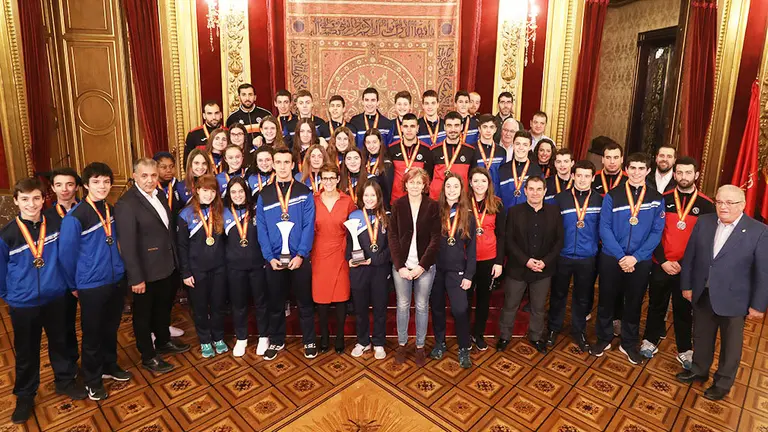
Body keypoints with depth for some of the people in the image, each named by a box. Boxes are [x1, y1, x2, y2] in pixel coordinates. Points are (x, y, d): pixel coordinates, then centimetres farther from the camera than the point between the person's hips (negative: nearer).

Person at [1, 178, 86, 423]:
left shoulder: (56, 225, -9)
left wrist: (69, 283, 11)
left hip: (55, 297, 1)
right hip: (23, 304, -1)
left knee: (60, 342, 18)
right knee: (26, 352, 14)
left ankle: (65, 381, 39)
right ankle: (25, 395, 34)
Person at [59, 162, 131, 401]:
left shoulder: (111, 210, 1)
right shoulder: (75, 217, -17)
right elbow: (66, 254, -11)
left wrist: (121, 269, 12)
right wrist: (74, 285, -1)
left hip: (116, 280, 5)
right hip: (91, 285, -5)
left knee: (111, 329, 20)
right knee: (92, 334, 11)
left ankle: (109, 366, 41)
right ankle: (92, 380, 29)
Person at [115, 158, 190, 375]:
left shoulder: (159, 195, 4)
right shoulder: (126, 203, -21)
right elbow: (127, 245, -23)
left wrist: (174, 258, 11)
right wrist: (136, 278, -22)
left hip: (166, 267, 8)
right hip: (146, 272, -8)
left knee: (164, 307, 25)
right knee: (144, 314, 12)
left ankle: (163, 342, 46)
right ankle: (148, 357, 29)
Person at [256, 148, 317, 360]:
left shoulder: (304, 193, -1)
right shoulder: (264, 195, 4)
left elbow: (309, 226, -6)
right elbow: (261, 229, 0)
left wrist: (300, 255, -14)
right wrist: (270, 257, -9)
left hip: (299, 258, -1)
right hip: (274, 259, 2)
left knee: (304, 302, 10)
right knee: (275, 303, 14)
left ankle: (309, 341, 25)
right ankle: (276, 341, 31)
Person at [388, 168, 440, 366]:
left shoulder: (433, 206, -1)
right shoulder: (397, 205, 1)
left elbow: (435, 238, -5)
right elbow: (392, 236, -2)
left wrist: (422, 265, -12)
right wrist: (400, 266, -10)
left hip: (425, 265, 0)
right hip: (401, 265, 1)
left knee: (422, 306, 9)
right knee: (402, 305, 10)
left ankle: (420, 346, 25)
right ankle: (401, 344, 27)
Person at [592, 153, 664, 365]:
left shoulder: (656, 199, 0)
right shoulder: (612, 195, -4)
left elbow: (656, 232, -4)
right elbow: (604, 228, -8)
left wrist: (635, 257, -14)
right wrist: (621, 256, -15)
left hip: (640, 261, 1)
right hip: (611, 258, -1)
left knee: (634, 303, 13)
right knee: (606, 300, 10)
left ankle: (629, 344, 30)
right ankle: (604, 339, 28)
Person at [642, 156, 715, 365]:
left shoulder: (706, 205, -2)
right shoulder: (663, 200, -2)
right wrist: (663, 261, -10)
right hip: (661, 265, 0)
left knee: (684, 309, 13)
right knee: (656, 305, 14)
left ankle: (685, 350, 28)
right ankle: (650, 340, 31)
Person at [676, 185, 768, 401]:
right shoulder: (703, 222, -2)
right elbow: (689, 256, 3)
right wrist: (686, 285, 3)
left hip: (733, 299, -3)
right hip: (702, 295, 3)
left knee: (730, 345, 16)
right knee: (701, 337, 20)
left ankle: (723, 383, 34)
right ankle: (699, 370, 41)